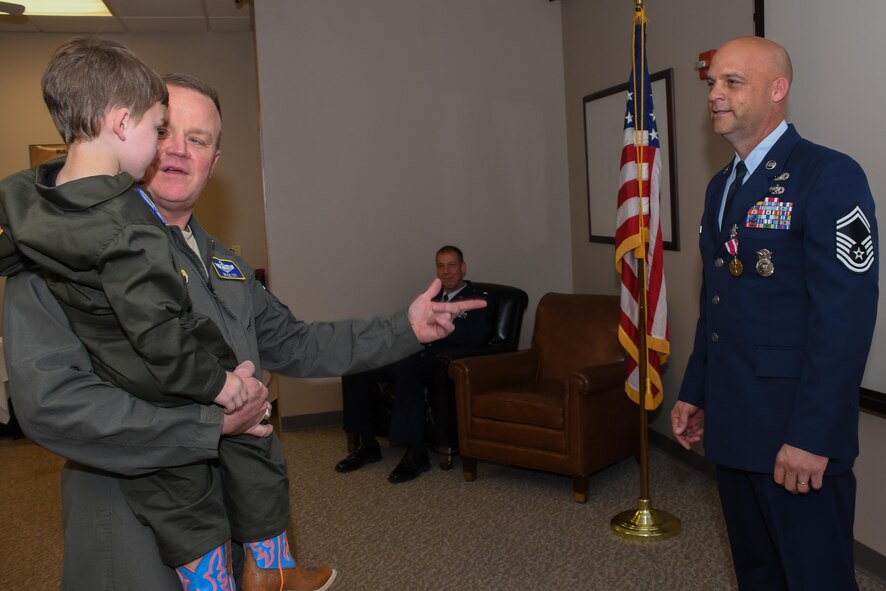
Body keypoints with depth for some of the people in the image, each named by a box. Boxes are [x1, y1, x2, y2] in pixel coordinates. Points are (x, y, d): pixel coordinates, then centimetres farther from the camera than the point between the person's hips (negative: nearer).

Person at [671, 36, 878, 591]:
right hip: (731, 425, 8)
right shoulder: (720, 186, 13)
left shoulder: (830, 176, -12)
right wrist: (694, 393, 16)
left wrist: (813, 438, -21)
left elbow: (846, 316, -19)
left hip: (799, 437, -7)